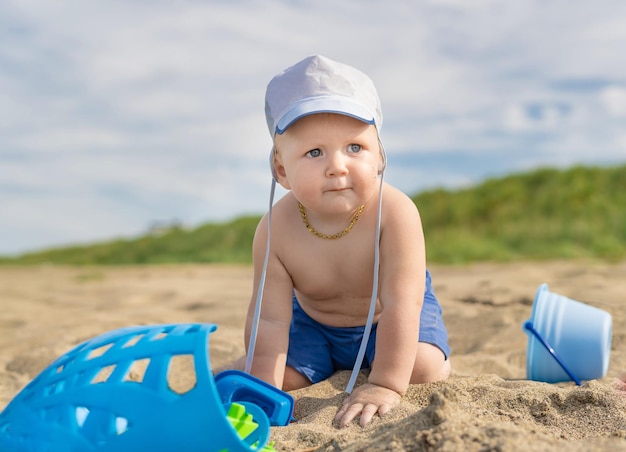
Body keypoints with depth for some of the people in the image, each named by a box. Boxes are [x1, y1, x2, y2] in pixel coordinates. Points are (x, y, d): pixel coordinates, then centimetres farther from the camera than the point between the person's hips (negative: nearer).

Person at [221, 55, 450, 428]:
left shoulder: (394, 213, -37)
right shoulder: (277, 231, -30)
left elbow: (400, 303, -37)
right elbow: (269, 320, -26)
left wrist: (385, 385, -39)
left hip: (387, 317, -1)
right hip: (313, 323, 2)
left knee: (423, 367, -27)